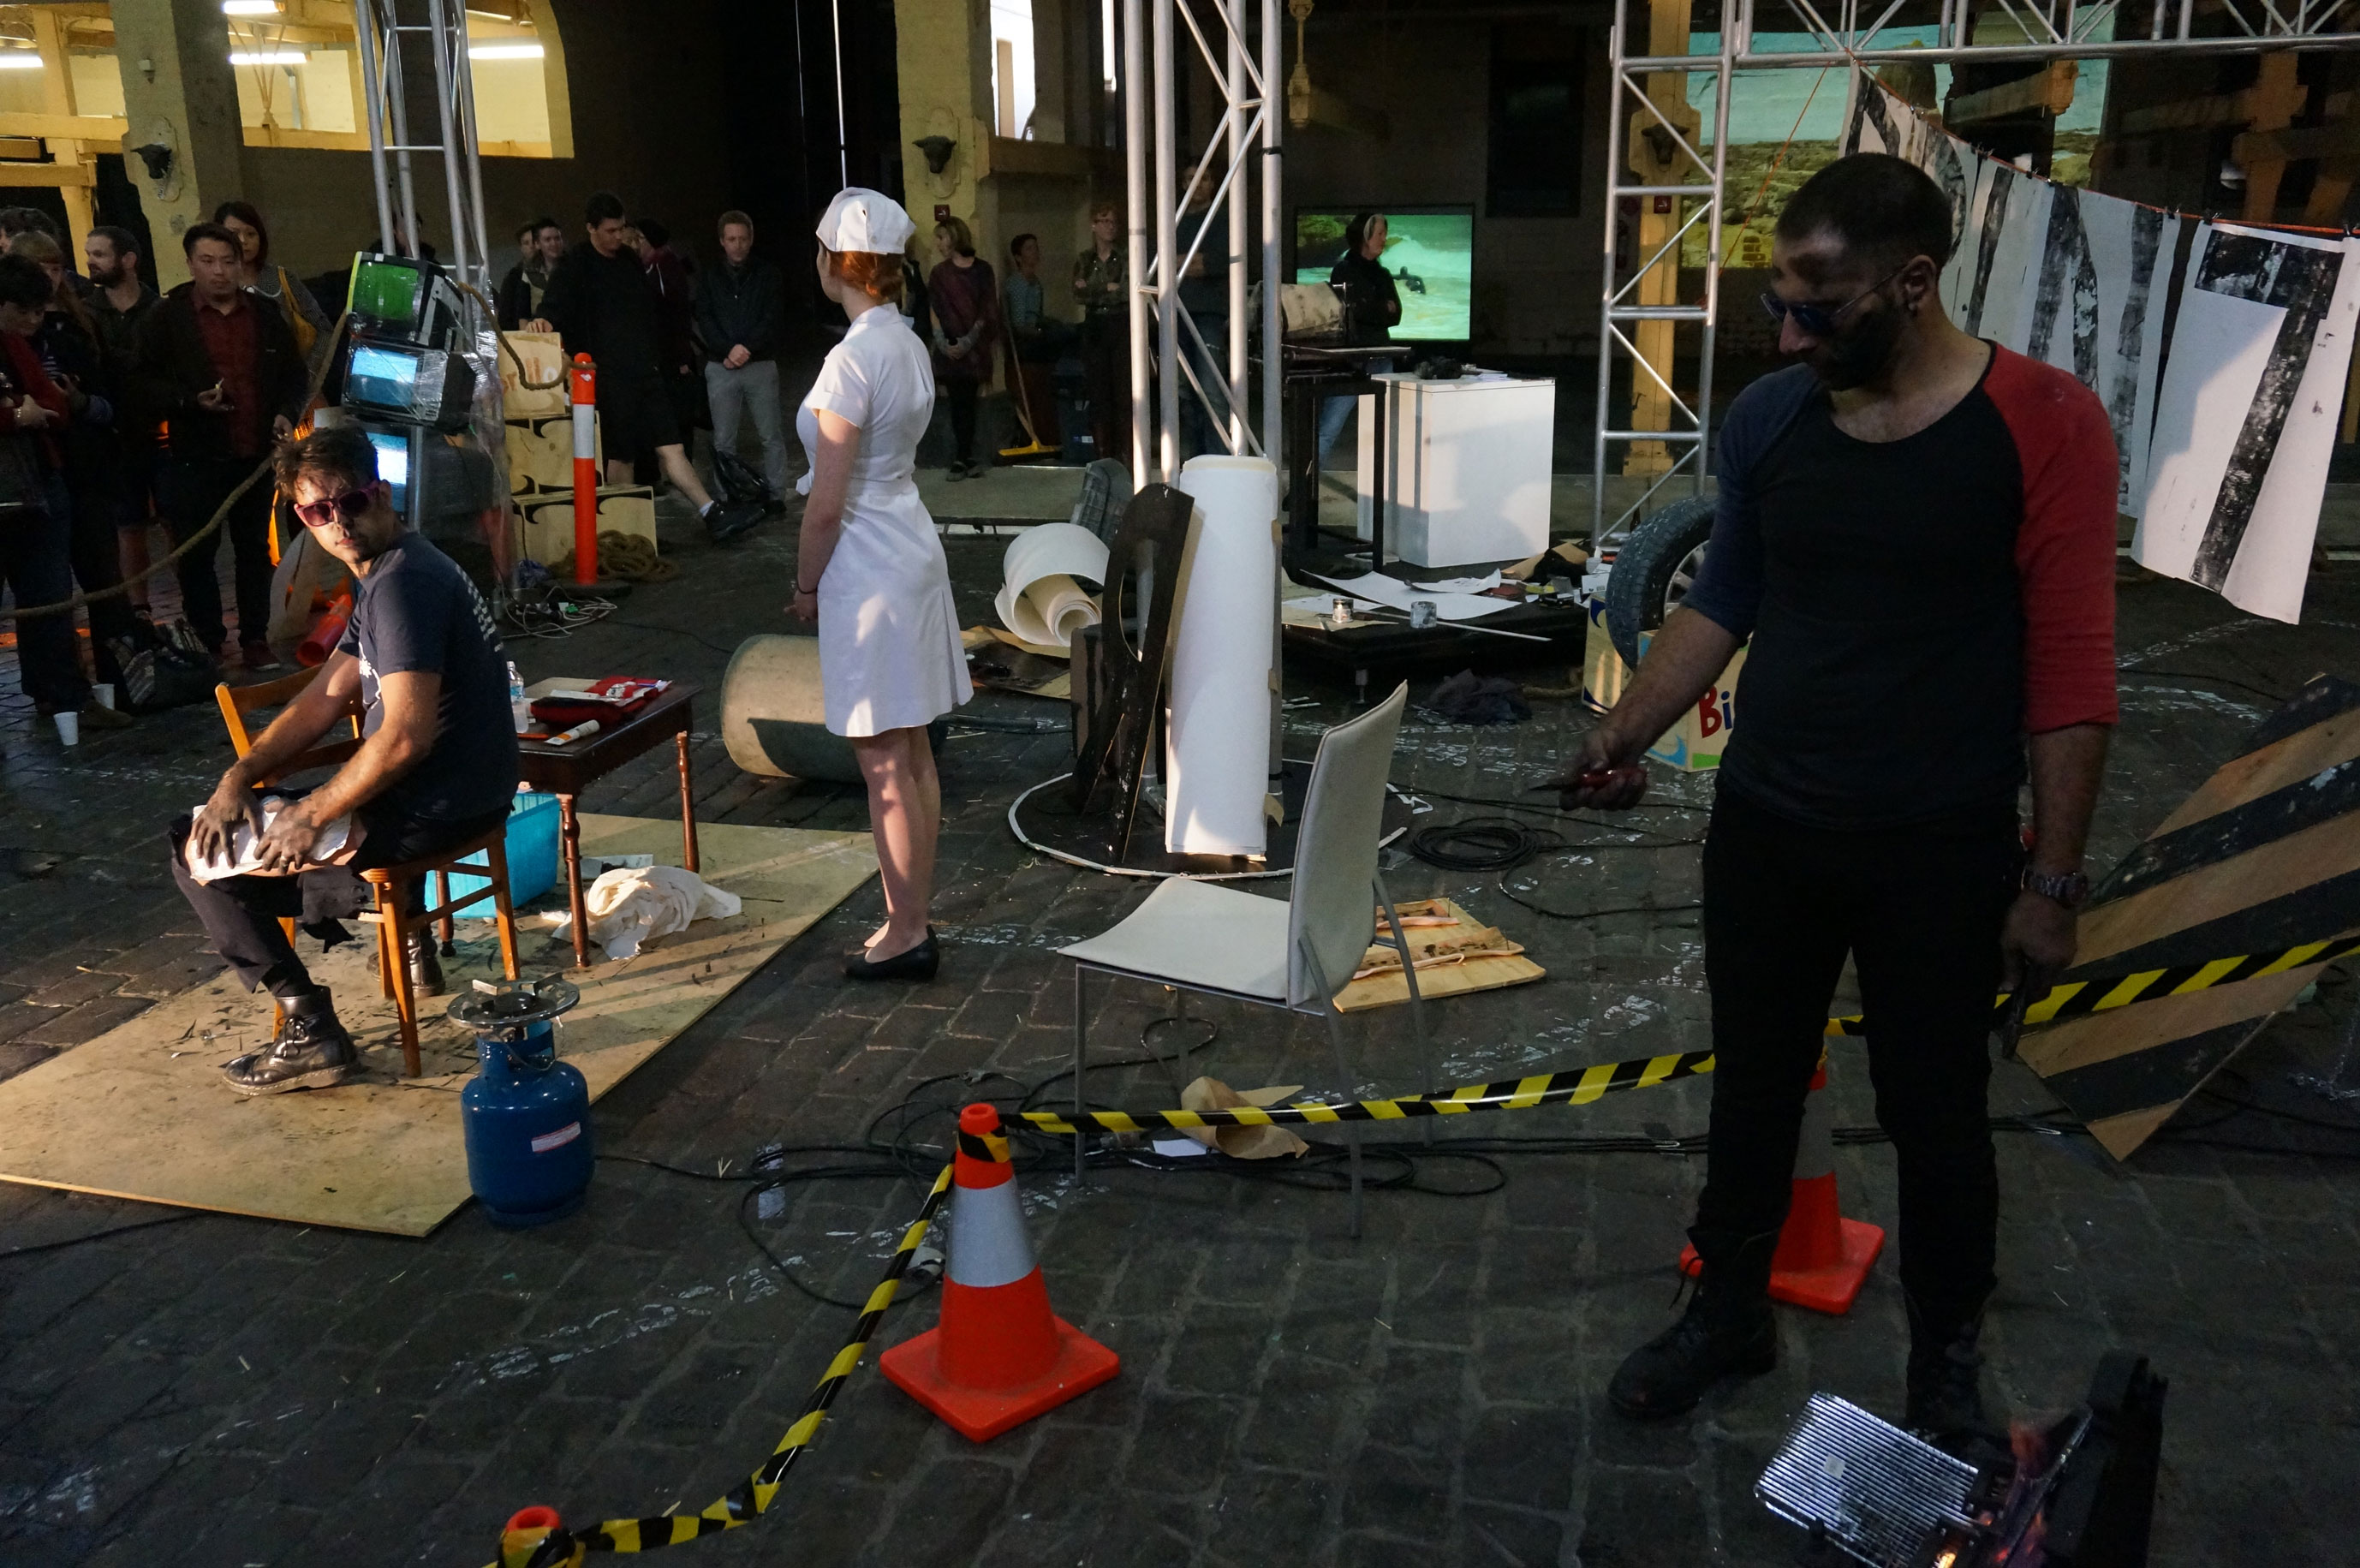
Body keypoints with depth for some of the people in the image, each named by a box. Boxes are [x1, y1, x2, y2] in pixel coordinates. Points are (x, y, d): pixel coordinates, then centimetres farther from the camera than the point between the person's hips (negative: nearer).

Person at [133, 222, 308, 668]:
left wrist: (286, 412, 1)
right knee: (196, 553, 1)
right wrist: (191, 401, -19)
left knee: (255, 548, 10)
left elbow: (293, 372, 18)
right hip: (196, 458, -3)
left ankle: (255, 639, 20)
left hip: (257, 453, 3)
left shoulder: (264, 314, 9)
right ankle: (207, 644, 12)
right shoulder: (168, 317, -2)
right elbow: (143, 383, -5)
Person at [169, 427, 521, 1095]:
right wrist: (240, 776, 0)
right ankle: (413, 943, 28)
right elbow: (324, 699, 12)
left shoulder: (401, 583, -21)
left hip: (440, 809, -10)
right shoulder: (386, 573, 12)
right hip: (460, 791, 10)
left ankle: (312, 1032, -4)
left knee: (202, 856, -3)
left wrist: (309, 817, -17)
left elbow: (406, 736, -28)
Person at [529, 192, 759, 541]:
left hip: (645, 372, 5)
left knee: (671, 448, 1)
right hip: (610, 378, -5)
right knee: (620, 456, 3)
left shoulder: (629, 260, 14)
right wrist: (546, 320, -38)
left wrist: (656, 360, 18)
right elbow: (556, 305, -15)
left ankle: (714, 516, -4)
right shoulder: (576, 267, -4)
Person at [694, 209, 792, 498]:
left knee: (771, 436, 0)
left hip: (761, 365, -1)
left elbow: (774, 321, -4)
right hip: (721, 367, 1)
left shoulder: (769, 276, 5)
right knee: (723, 440, 3)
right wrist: (729, 350, -14)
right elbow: (704, 321, 1)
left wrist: (746, 348, -16)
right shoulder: (709, 278, 10)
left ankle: (776, 495, 7)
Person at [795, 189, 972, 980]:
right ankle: (913, 917, 25)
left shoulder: (853, 359, -19)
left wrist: (806, 584, -3)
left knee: (885, 766, -1)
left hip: (868, 568, -9)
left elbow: (827, 501, -18)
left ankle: (906, 935, 8)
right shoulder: (909, 346, 8)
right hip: (912, 549, 9)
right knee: (912, 756, 14)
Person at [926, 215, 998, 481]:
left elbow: (986, 312, -3)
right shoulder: (940, 273, 7)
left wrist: (968, 341, -12)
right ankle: (964, 460, 3)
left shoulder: (982, 269, 2)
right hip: (950, 350, 1)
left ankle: (963, 460, 6)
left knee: (966, 404, 1)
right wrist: (942, 343, -12)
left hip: (974, 349, -1)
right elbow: (935, 311, 2)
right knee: (960, 404, -1)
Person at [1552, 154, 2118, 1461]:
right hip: (1764, 831, 4)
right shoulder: (1769, 419, 0)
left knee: (1936, 1118, 13)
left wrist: (2051, 879, -11)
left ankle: (1947, 1367, 36)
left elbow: (2071, 667, -11)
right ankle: (1730, 1311, 39)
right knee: (1751, 1091, 17)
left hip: (1941, 852, -3)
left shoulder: (2040, 423, -12)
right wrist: (1623, 737, 0)